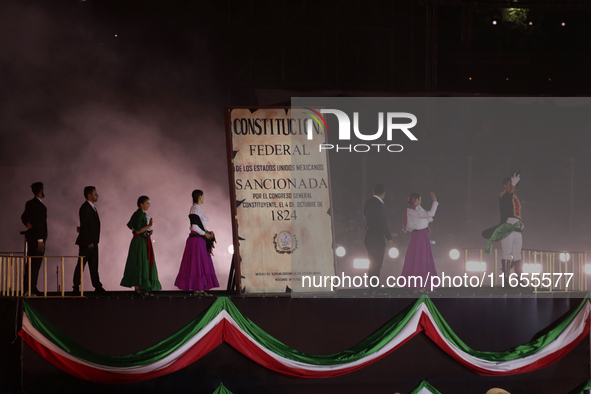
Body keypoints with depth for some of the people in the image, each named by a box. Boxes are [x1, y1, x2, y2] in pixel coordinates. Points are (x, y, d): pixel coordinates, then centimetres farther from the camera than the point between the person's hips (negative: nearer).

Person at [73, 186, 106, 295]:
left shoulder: (92, 207, 15)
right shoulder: (85, 208, -15)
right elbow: (84, 227, -19)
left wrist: (94, 241, 14)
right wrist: (89, 242, -20)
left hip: (93, 242, 9)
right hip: (86, 242, -9)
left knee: (94, 266, 10)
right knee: (81, 265, -4)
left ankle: (97, 287, 12)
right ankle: (76, 288, 0)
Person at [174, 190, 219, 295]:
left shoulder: (198, 208, 17)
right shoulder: (195, 209, -13)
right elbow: (194, 227, -20)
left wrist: (208, 232, 9)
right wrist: (205, 234, -9)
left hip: (201, 241, 10)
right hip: (197, 239, -10)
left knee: (201, 265, 9)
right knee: (197, 264, -7)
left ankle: (200, 289, 11)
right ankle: (197, 289, -6)